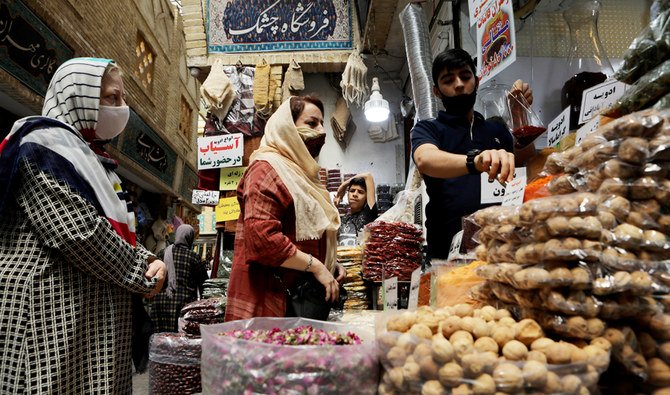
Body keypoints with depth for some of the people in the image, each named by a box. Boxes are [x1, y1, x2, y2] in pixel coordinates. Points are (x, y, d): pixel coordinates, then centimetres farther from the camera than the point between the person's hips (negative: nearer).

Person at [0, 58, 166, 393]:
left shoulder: (90, 157, 19)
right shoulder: (45, 146, -9)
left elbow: (118, 233, 21)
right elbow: (79, 233, -21)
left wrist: (146, 262, 1)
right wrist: (143, 275, -10)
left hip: (97, 313, 9)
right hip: (51, 310, -9)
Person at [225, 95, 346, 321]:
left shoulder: (302, 173, 20)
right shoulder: (268, 168, -9)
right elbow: (261, 237, -23)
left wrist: (330, 262, 12)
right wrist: (316, 266, -17)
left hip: (303, 299, 9)